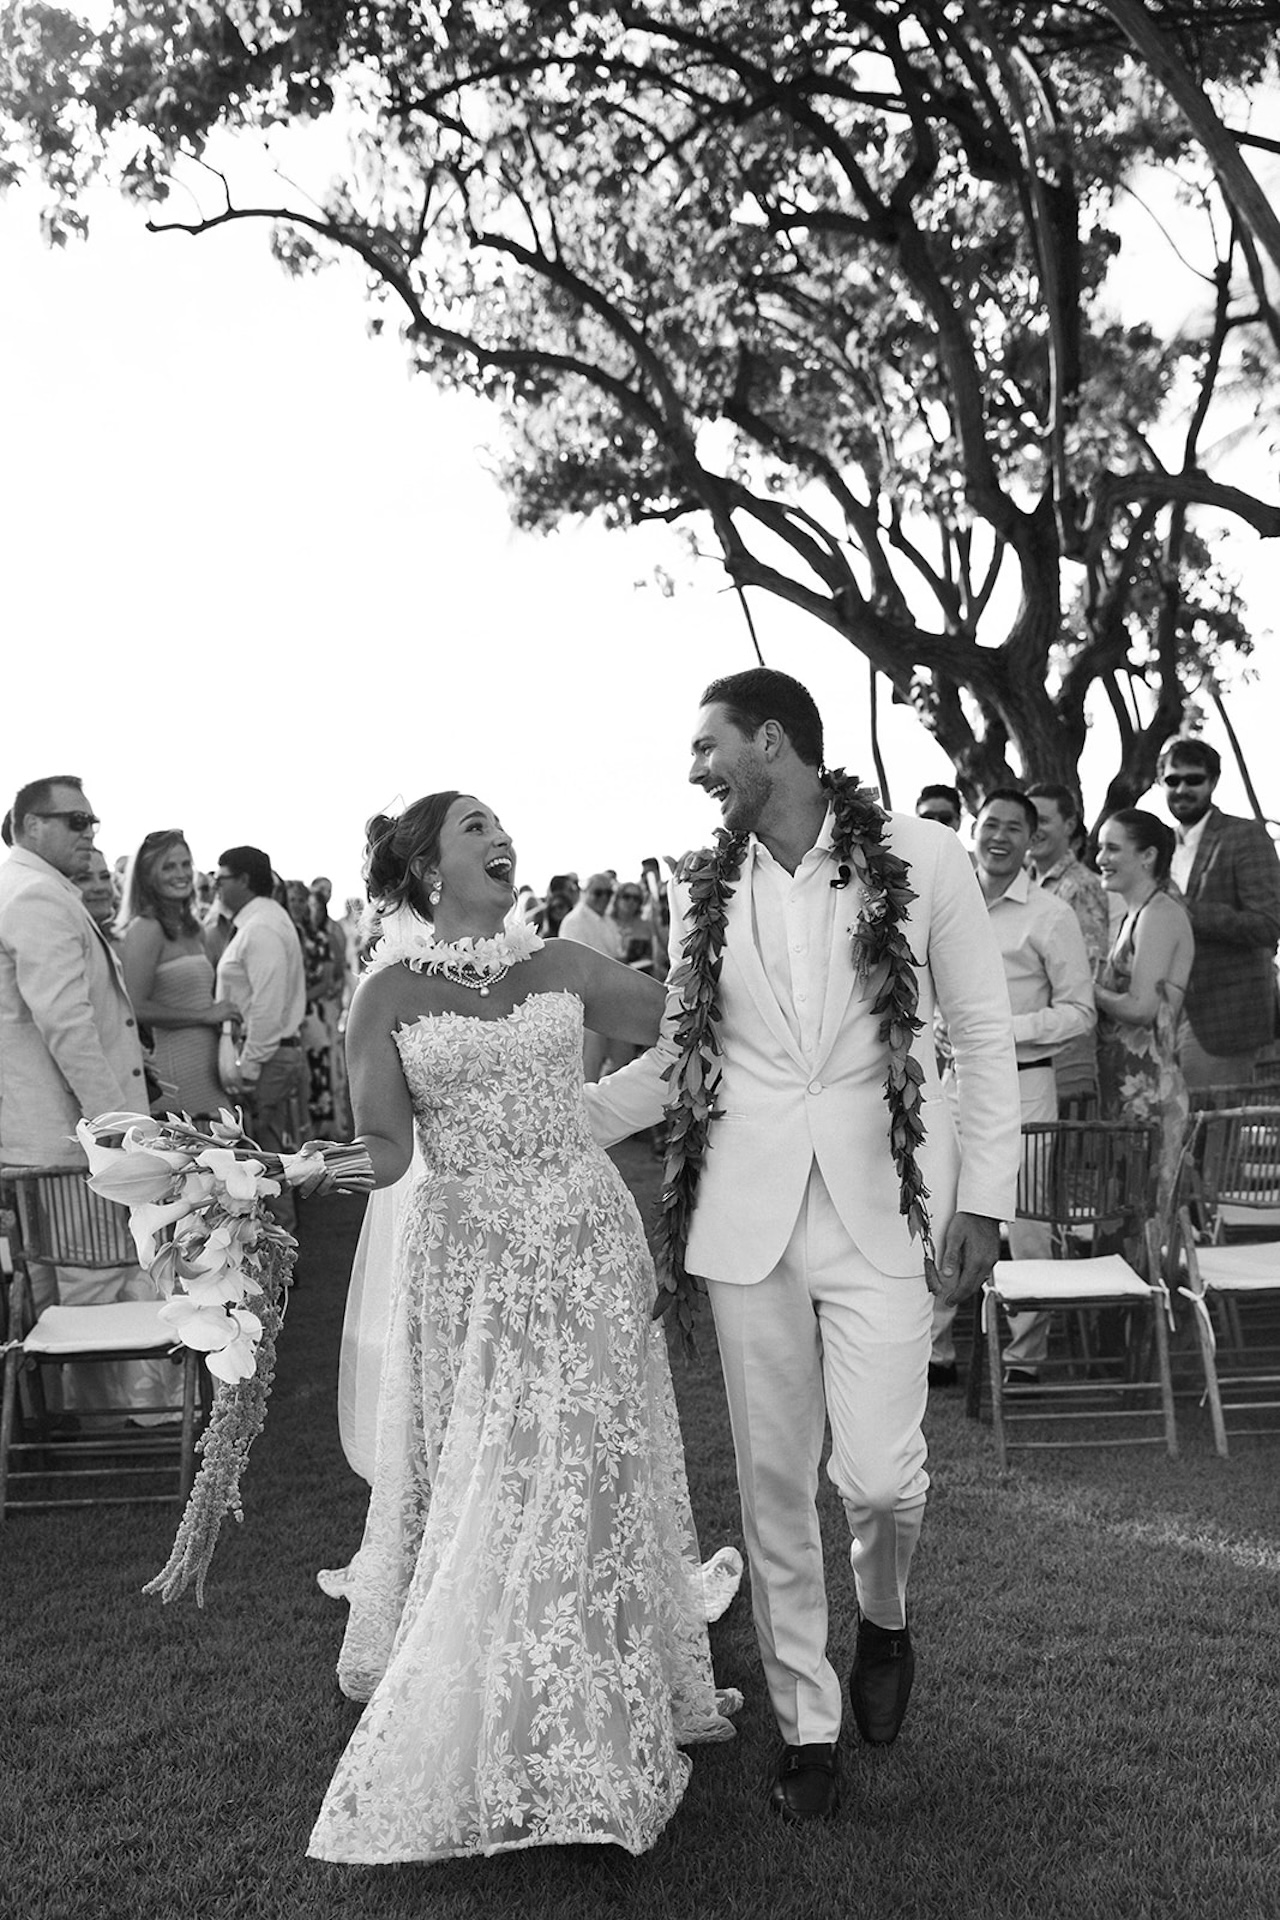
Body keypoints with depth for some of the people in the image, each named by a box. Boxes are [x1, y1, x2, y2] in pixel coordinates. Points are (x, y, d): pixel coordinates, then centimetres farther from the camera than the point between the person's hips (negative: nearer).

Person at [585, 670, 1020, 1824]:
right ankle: (807, 1722, 26)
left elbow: (985, 1035, 1)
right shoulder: (704, 889, 6)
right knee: (774, 1481, 7)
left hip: (883, 1203, -3)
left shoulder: (922, 859, -3)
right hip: (749, 1209, 3)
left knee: (878, 1470, -9)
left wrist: (983, 1197, -5)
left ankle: (885, 1615, 27)